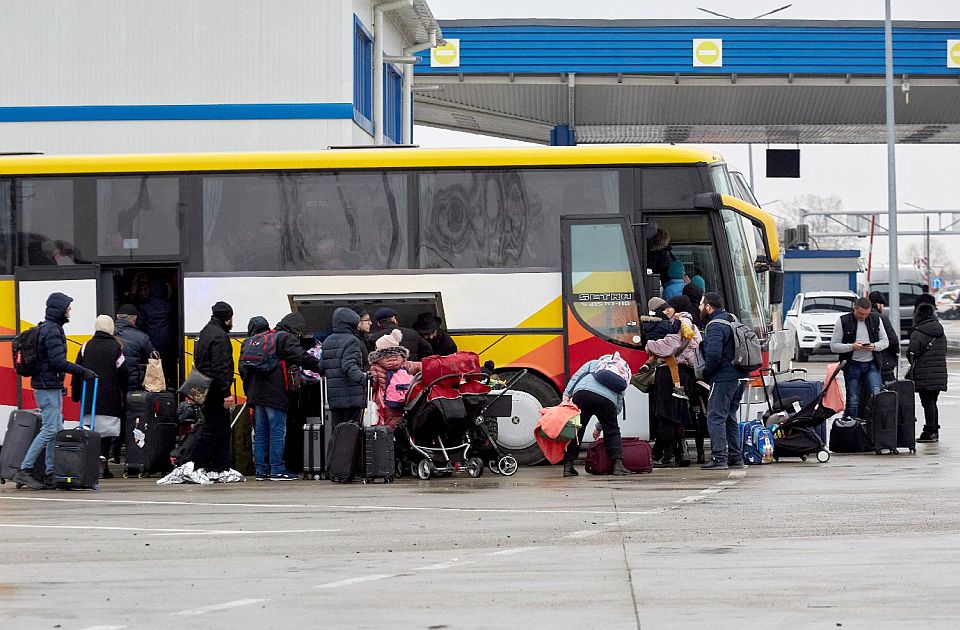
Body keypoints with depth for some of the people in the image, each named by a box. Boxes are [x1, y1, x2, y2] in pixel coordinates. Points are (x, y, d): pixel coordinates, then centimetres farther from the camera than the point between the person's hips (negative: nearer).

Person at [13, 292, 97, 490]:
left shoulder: (47, 328, 17)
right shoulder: (52, 331, -15)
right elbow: (58, 361, -23)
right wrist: (84, 372, -18)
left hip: (52, 387, 10)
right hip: (48, 387, -10)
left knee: (56, 429, 10)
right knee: (49, 429, -12)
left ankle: (52, 474, 10)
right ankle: (24, 471, -13)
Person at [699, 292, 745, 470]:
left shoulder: (715, 326, -15)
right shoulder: (732, 320, 17)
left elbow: (714, 355, -26)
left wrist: (705, 373, -9)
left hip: (722, 378, -10)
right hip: (738, 377, 10)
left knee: (716, 418, -7)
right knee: (730, 418, 17)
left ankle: (719, 458, -12)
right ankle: (735, 457, 19)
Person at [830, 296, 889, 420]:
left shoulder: (876, 319, 6)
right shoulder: (843, 321, -3)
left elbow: (885, 341, 12)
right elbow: (833, 346, -3)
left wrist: (874, 346, -10)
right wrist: (851, 346, -19)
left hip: (872, 364, 2)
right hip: (852, 365, -2)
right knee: (852, 400, 2)